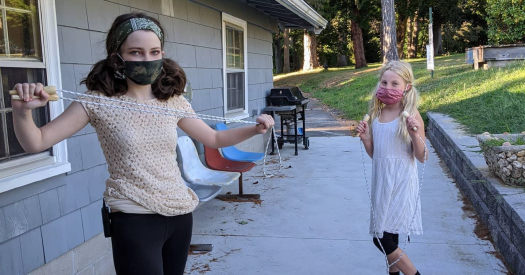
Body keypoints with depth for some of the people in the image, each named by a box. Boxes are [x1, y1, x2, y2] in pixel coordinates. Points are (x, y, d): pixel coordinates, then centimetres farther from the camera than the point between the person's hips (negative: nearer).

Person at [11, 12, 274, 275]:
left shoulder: (173, 101, 2)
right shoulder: (100, 102, -9)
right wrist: (22, 110, -27)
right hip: (134, 220, -4)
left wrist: (253, 129, 0)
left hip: (180, 214, 5)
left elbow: (214, 138, 13)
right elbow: (36, 143, -7)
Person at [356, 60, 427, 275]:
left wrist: (415, 134, -25)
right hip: (381, 180, 6)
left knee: (381, 238, -7)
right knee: (387, 236, 17)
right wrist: (365, 139, -6)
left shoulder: (411, 115, -11)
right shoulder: (376, 114, 5)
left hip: (401, 182, -6)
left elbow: (421, 157, -10)